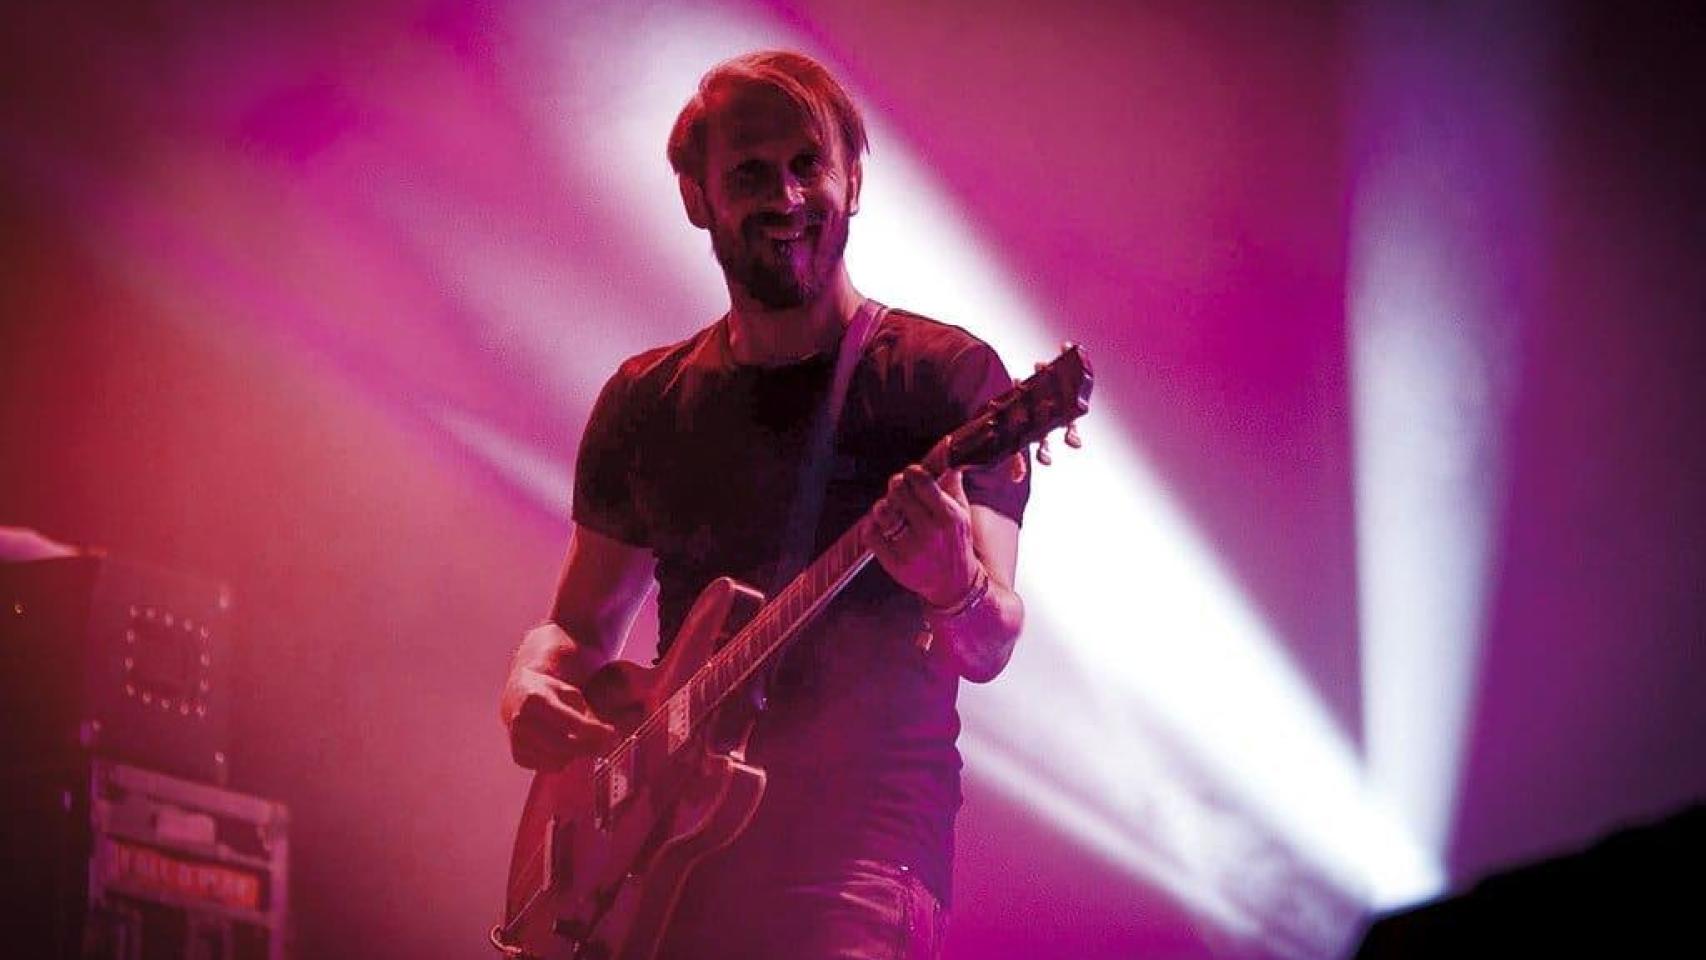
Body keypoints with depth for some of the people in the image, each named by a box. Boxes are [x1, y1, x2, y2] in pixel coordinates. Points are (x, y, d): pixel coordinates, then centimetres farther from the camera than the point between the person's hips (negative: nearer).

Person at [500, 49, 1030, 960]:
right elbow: (580, 626, 19)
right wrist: (532, 687, -3)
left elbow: (989, 648, -8)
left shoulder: (949, 377, -1)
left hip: (864, 839, -4)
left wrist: (956, 589, -31)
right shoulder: (643, 401, 13)